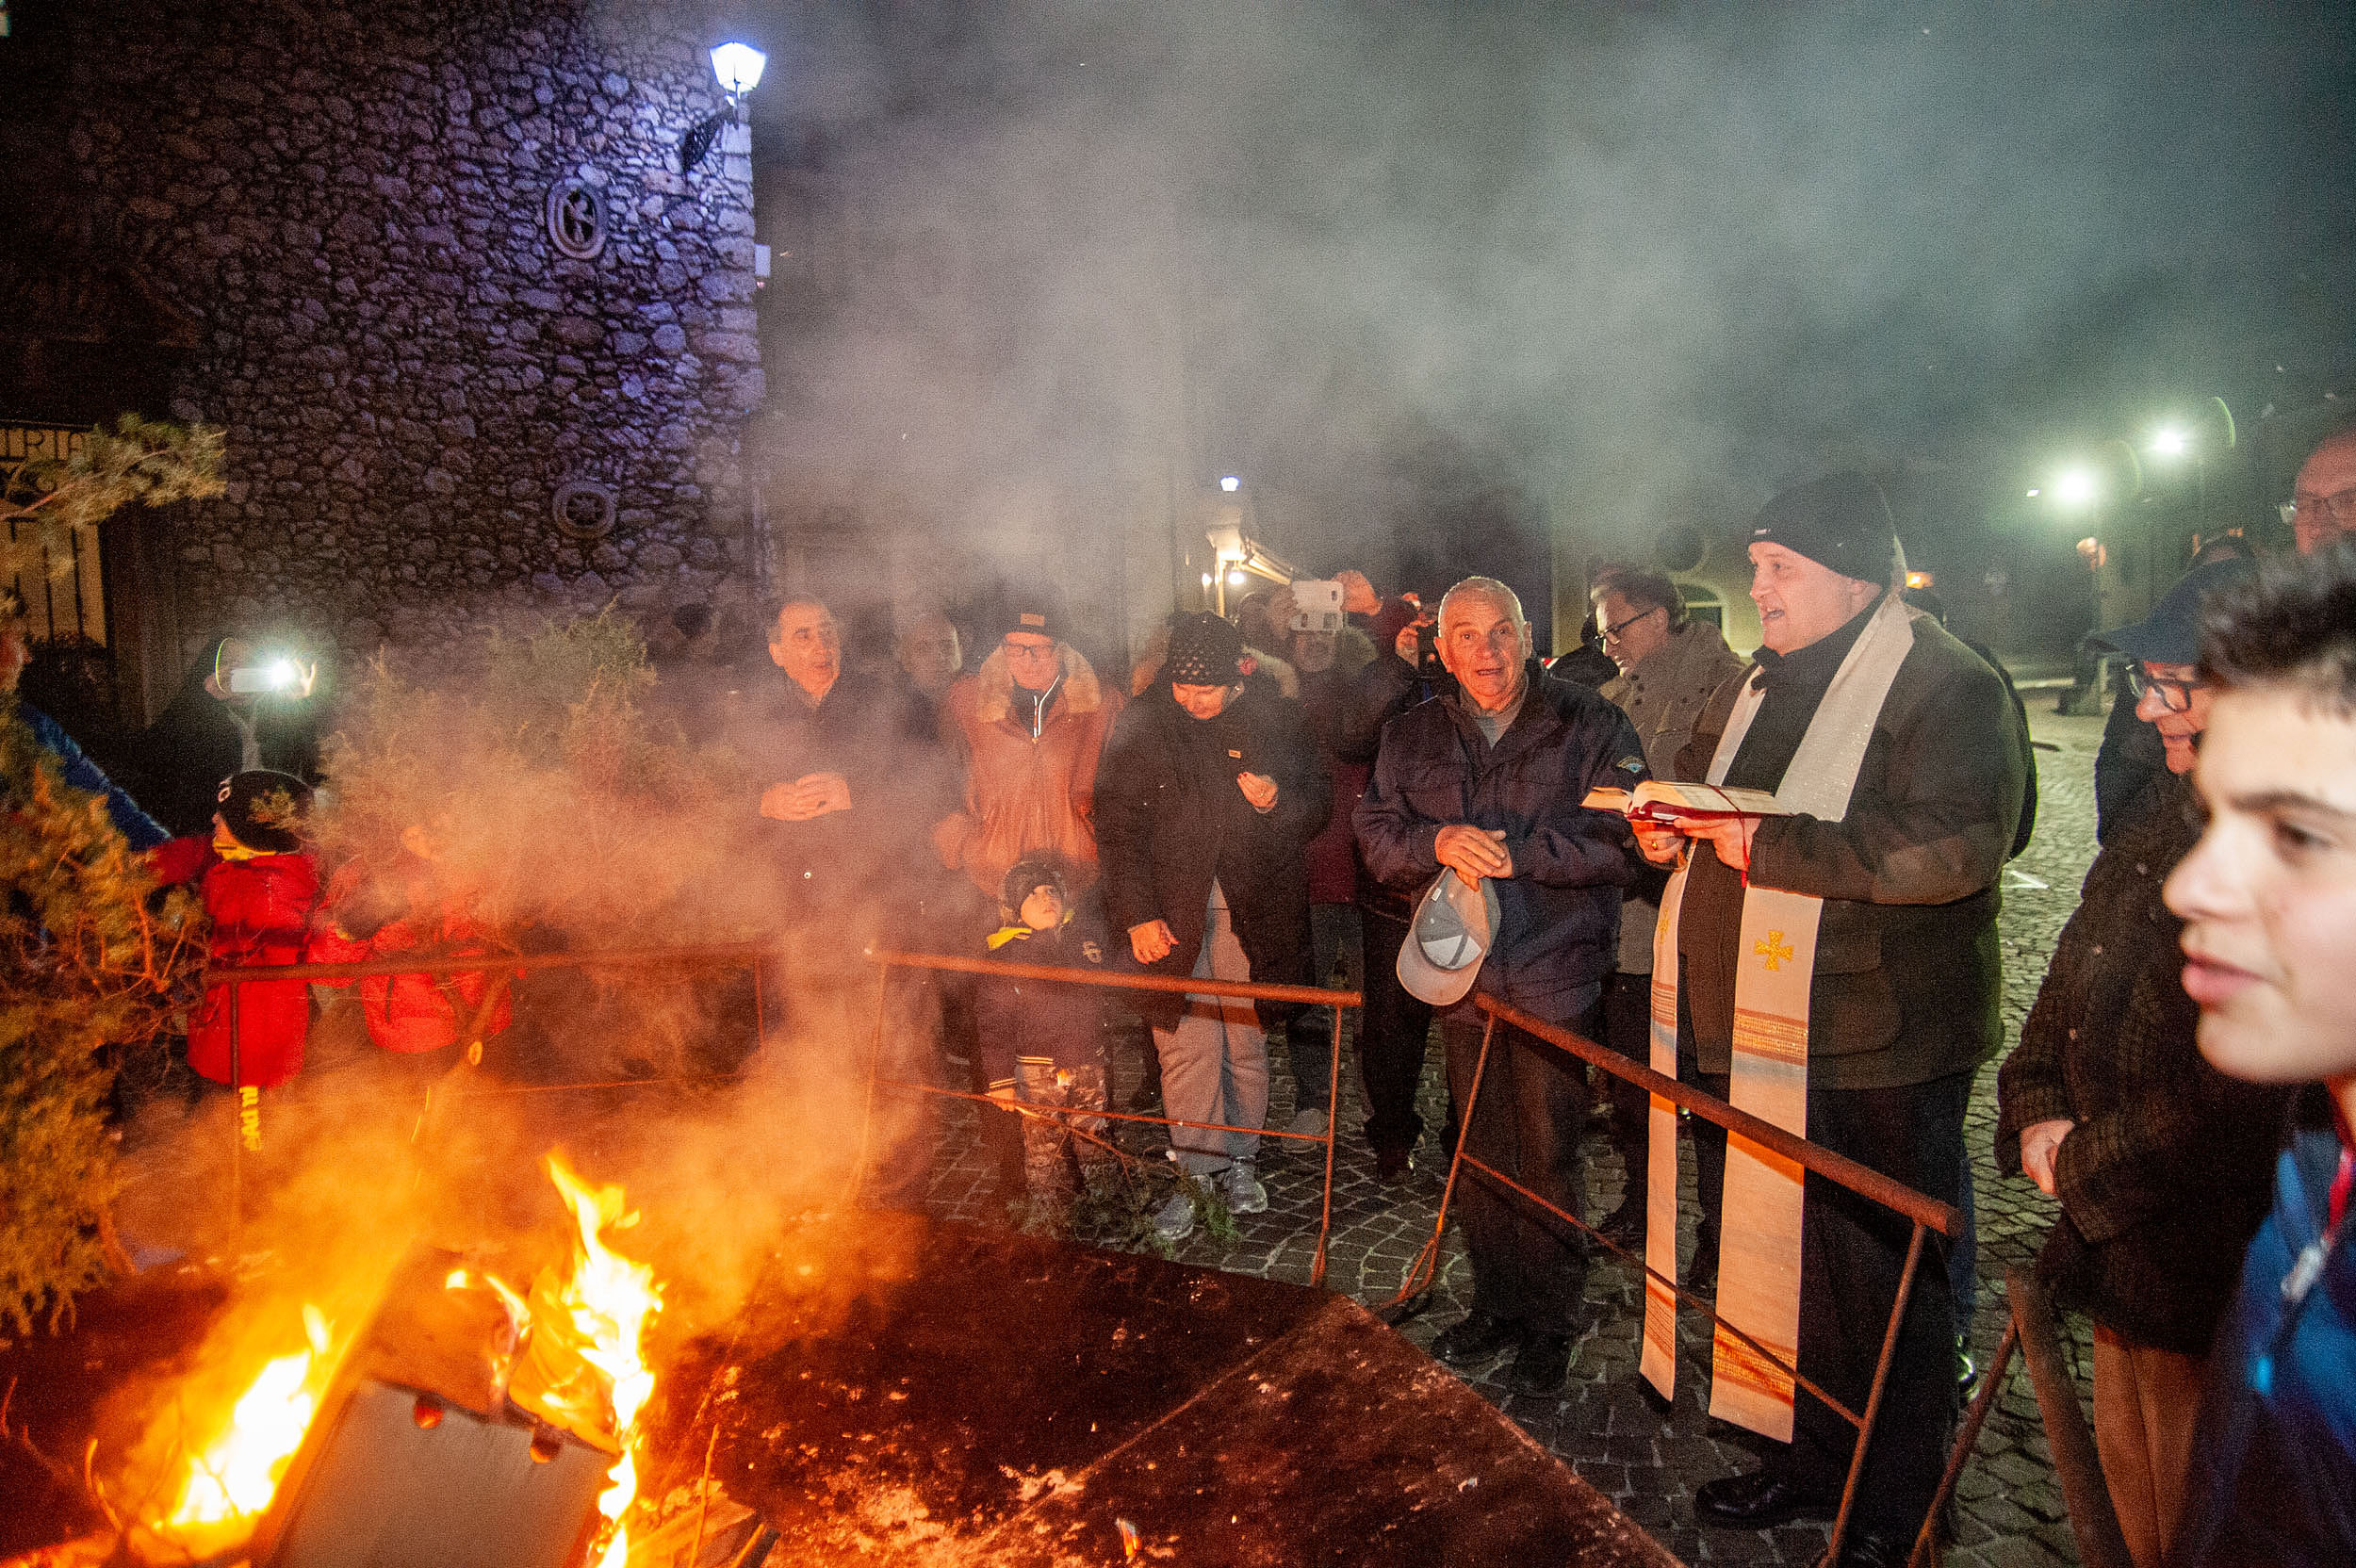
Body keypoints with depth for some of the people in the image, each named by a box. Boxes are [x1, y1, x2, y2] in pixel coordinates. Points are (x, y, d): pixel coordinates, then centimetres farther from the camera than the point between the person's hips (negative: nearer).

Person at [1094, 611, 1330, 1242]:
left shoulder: (1277, 721, 3)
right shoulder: (1139, 725, 0)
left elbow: (1318, 800, 12)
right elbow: (1117, 824, -1)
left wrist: (1278, 801, -12)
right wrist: (1138, 913, -8)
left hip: (1252, 908, 1)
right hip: (1171, 911, -1)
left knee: (1246, 1042, 8)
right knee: (1186, 1048, -1)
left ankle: (1240, 1159, 26)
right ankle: (1197, 1173, 11)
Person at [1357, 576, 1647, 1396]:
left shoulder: (1590, 725, -5)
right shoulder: (1412, 735, 8)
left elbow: (1619, 843, -13)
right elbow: (1377, 835, 2)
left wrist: (1517, 852, -21)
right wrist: (1440, 842, -18)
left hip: (1554, 978, -4)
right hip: (1464, 977, 4)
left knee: (1547, 1156, 3)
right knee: (1478, 1153, 15)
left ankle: (1551, 1321, 21)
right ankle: (1495, 1306, 32)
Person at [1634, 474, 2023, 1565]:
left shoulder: (1945, 685, -12)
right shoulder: (1765, 685, 16)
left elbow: (1956, 846, -26)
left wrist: (1772, 847, -25)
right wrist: (1675, 833, 5)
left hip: (1870, 1058, -8)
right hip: (1749, 1033, 8)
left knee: (1883, 1281, 5)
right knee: (1776, 1257, 18)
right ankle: (1810, 1459, 37)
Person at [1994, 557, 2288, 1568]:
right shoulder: (2173, 804, 5)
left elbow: (2233, 1096, -25)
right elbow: (2078, 966, 13)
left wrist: (2084, 1163, -13)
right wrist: (2037, 1104, 0)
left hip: (2207, 1265, -8)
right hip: (2119, 1230, 8)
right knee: (2128, 1477, 25)